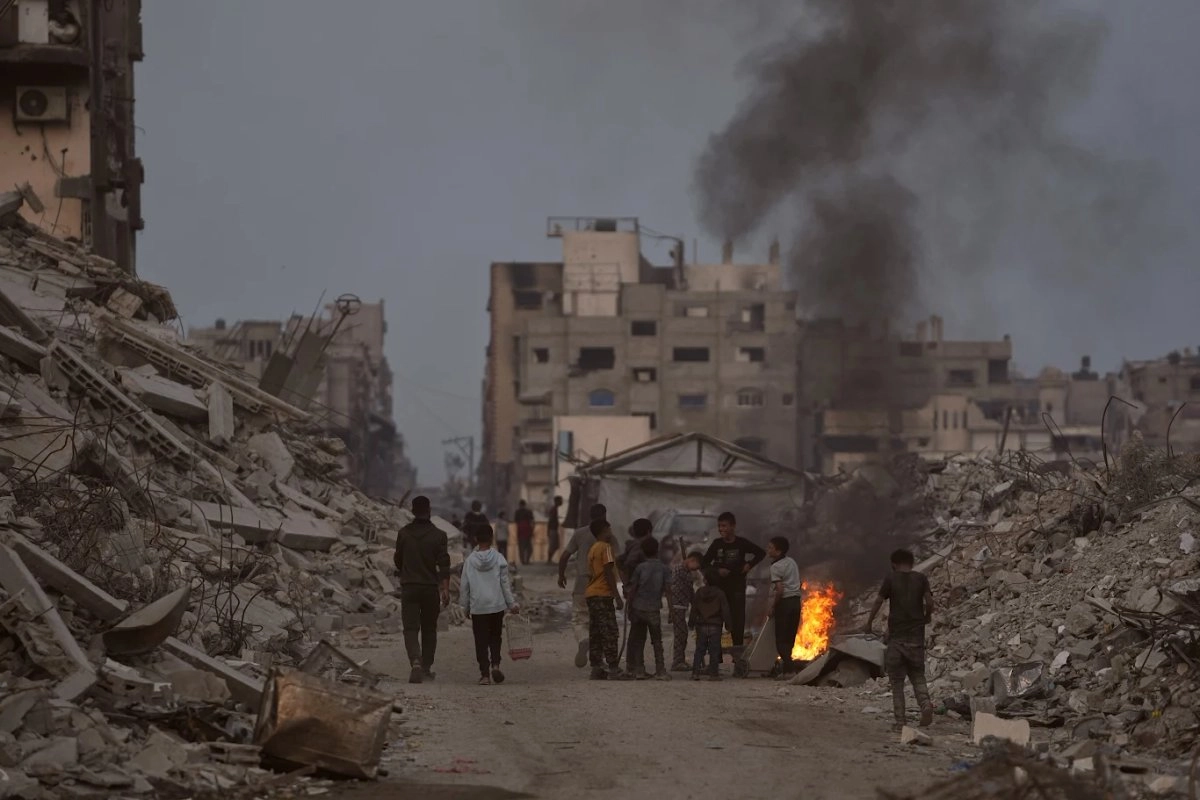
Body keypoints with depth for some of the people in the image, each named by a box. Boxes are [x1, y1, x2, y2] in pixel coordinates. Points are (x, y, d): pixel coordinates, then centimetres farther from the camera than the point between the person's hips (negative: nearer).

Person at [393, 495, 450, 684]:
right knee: (429, 628, 16)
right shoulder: (438, 535, -5)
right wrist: (445, 589, -11)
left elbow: (398, 561, 12)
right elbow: (444, 564, -11)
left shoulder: (404, 533, 1)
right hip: (431, 588, 0)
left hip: (409, 587, 0)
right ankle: (427, 667, 22)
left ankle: (416, 662, -26)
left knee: (410, 628, -3)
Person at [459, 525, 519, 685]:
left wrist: (465, 606, 13)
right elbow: (505, 583, -2)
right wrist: (511, 604, 6)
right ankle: (495, 664, -6)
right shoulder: (499, 559, -4)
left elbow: (464, 586, 3)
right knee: (495, 638, 15)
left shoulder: (469, 561, -1)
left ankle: (484, 674, -1)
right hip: (497, 606, 0)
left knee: (481, 642, 4)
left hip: (477, 608, 0)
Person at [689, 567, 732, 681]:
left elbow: (694, 609, 5)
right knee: (714, 650, 2)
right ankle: (713, 673, -1)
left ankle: (695, 672, 2)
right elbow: (725, 610, -6)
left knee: (699, 650, 8)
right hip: (715, 626, -2)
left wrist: (692, 622, 13)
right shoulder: (720, 593, -6)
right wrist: (728, 623, 4)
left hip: (701, 626, 2)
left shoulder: (699, 592, 0)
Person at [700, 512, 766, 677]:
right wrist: (716, 570, -8)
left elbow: (761, 553, 13)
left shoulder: (742, 544, 0)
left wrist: (749, 565, 0)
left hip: (737, 589, -2)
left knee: (737, 623, -4)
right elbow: (704, 563, 9)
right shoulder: (717, 545, 6)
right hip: (719, 588, 2)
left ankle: (738, 662, -1)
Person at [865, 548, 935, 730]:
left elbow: (878, 602, -4)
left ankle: (900, 720, -1)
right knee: (918, 676, 12)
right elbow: (929, 601, -4)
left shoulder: (890, 580, -1)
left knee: (897, 680, 5)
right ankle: (925, 704, -16)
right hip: (916, 634, 2)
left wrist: (869, 623, 9)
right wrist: (927, 616, 15)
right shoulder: (921, 579, 4)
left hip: (896, 635, -2)